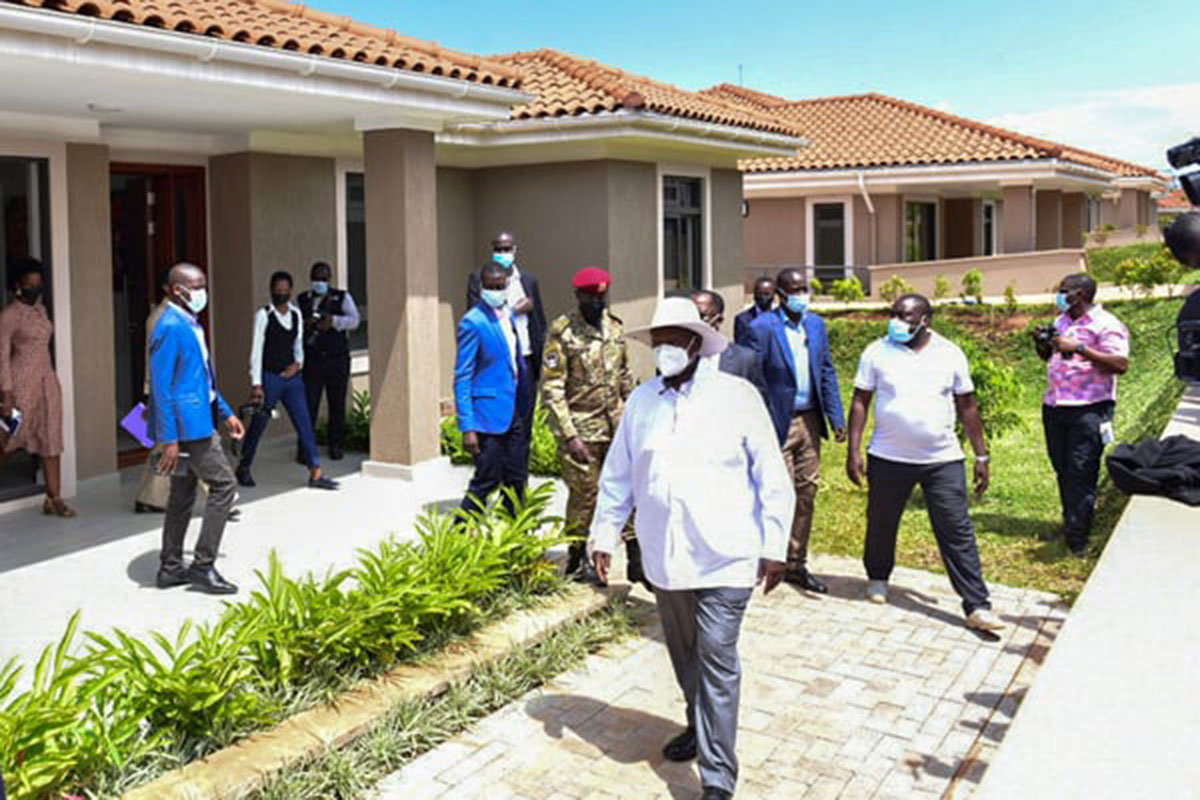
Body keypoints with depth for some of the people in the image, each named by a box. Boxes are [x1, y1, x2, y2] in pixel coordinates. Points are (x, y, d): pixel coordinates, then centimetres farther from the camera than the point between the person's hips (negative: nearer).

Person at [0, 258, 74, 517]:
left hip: (47, 381, 7)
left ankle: (54, 499, 8)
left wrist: (48, 377, 17)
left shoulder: (41, 309, 11)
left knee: (51, 440, 5)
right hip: (22, 382, -7)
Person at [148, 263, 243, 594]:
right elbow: (161, 387, -19)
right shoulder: (169, 328, -16)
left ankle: (170, 567, 23)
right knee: (223, 484, -8)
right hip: (185, 424, -10)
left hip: (197, 422, 10)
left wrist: (225, 413, 21)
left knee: (182, 495, 14)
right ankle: (202, 565, -1)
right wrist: (168, 439, -22)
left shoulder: (190, 325, 15)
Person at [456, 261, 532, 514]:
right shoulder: (473, 323, -13)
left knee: (517, 479, 14)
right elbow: (462, 378, -14)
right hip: (489, 412, -8)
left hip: (513, 410, 8)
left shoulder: (508, 314, 10)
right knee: (486, 481, -4)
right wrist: (467, 427, -19)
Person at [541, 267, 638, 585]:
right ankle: (577, 561, 21)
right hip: (581, 428, -5)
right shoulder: (563, 331, -11)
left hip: (616, 425, 5)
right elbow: (551, 389, -13)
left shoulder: (615, 328, 8)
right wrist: (570, 436, -17)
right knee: (585, 494, 3)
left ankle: (636, 559, 11)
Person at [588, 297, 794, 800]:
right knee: (684, 656, 18)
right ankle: (699, 726, 42)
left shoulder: (736, 396, -6)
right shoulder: (641, 402, 6)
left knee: (717, 662, -5)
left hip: (724, 557, -4)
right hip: (664, 557, 4)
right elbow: (618, 477, 13)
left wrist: (775, 546, -5)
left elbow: (772, 478, -3)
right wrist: (604, 534, 10)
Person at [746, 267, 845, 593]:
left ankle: (796, 564, 22)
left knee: (806, 493, 11)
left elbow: (827, 372, 12)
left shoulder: (816, 324, 9)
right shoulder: (762, 328, -10)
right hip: (778, 422, -6)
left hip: (809, 421, 6)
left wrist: (836, 416, 6)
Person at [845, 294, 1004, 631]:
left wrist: (981, 455, 5)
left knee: (958, 533, -3)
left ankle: (977, 607, 1)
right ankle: (878, 578, 40)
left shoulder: (950, 354, 1)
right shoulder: (877, 352, -1)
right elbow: (860, 402, 0)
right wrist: (853, 451, -6)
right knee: (881, 524, 14)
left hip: (943, 460, 0)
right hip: (888, 459, 0)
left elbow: (967, 406, 6)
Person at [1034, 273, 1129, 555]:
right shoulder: (1060, 321, 16)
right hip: (1054, 406, 7)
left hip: (1089, 409, -7)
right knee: (1062, 470, 13)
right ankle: (1069, 521, 27)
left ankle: (1077, 540, -2)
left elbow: (1120, 365, -18)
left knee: (1082, 474, -7)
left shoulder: (1106, 325, -8)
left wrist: (1079, 348, -23)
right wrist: (1042, 346, 4)